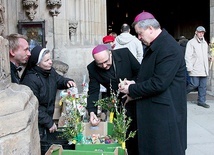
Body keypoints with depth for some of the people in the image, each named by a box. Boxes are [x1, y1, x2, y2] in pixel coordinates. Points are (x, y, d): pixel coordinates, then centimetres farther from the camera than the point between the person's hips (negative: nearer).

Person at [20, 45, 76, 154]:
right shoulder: (31, 80, -26)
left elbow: (59, 80, 18)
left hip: (49, 116, 7)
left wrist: (67, 82, -6)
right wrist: (49, 123, -19)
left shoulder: (50, 71, -3)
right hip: (38, 124, -7)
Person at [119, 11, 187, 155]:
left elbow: (158, 83, -25)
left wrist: (132, 90, -14)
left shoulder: (169, 48, -21)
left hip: (165, 111, -9)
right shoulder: (155, 46, 11)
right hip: (153, 109, 10)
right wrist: (135, 85, 3)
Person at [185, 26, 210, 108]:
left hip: (204, 70, 7)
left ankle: (201, 101, 15)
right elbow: (188, 56, -10)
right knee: (194, 84, -7)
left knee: (203, 86, 6)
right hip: (195, 70, -7)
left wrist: (207, 67, 17)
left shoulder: (205, 43, 18)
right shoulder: (191, 42, -5)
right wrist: (189, 68, -16)